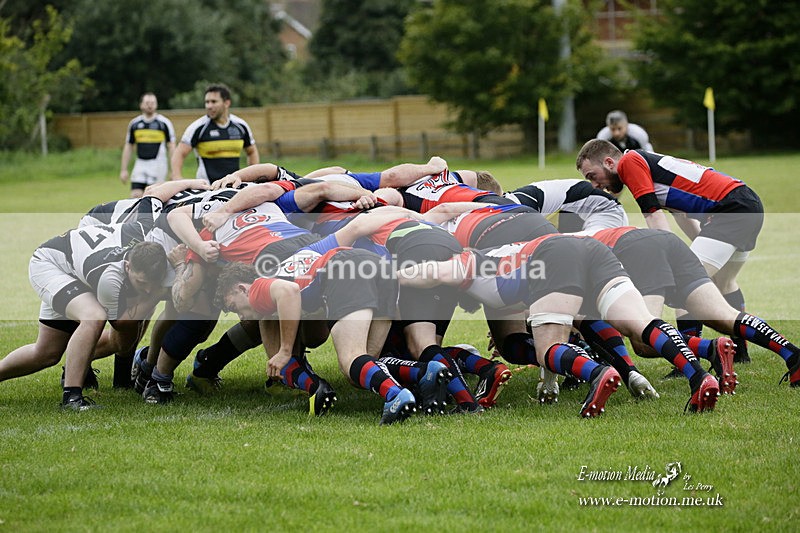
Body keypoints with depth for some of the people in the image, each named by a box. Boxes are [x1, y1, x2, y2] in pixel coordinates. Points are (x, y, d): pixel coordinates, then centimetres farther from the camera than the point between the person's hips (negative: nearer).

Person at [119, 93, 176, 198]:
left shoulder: (164, 123, -1)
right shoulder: (134, 124, 10)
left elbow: (171, 147, 0)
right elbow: (128, 147, 17)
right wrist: (123, 169, 13)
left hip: (158, 166, -4)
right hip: (140, 165, 4)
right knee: (135, 197, -7)